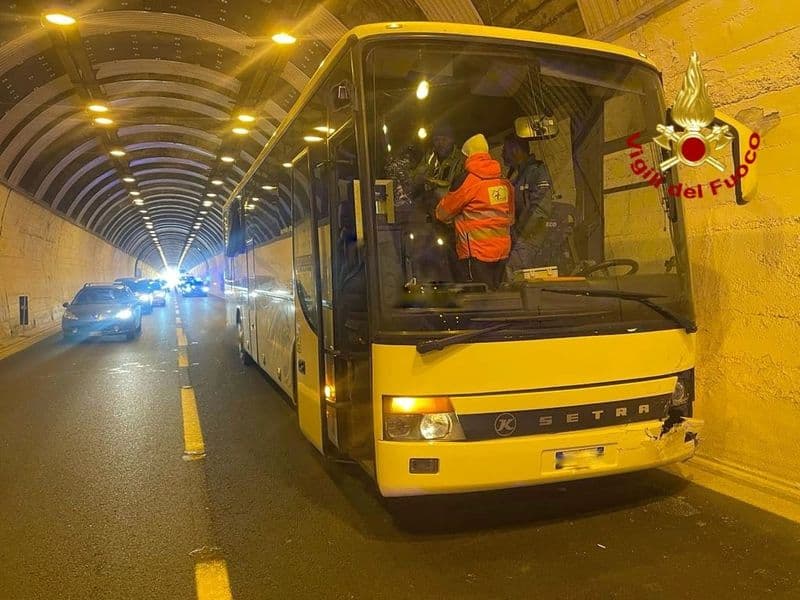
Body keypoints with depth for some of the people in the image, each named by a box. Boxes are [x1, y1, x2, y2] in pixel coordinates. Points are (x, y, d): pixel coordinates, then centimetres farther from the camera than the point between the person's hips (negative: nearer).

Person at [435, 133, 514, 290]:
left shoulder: (466, 180, -12)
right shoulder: (505, 183, 7)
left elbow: (443, 213, -5)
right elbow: (510, 218, 14)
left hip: (477, 252, -7)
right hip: (502, 250, 7)